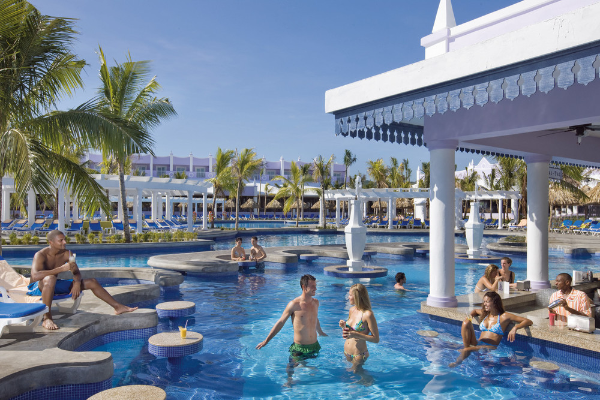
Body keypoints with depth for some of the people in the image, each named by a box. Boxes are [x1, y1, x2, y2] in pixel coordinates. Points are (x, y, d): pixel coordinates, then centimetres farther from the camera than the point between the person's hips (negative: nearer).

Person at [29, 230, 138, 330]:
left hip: (54, 286, 7)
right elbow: (35, 276, -39)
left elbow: (76, 272, -2)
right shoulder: (40, 255, -23)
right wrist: (61, 269, -41)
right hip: (36, 288, -7)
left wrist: (77, 283, -25)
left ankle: (118, 307, 6)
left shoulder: (66, 254, -5)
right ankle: (47, 319, -36)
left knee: (91, 282, -1)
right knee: (50, 278, -43)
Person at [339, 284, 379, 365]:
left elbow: (376, 339, -18)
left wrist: (355, 334, -26)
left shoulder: (368, 314, -20)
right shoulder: (352, 310, 3)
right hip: (346, 352, 7)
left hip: (359, 355, -7)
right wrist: (344, 327, -6)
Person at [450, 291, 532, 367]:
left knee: (466, 351, -34)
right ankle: (466, 347, -18)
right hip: (477, 345, 6)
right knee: (466, 322, -17)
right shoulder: (485, 314, 16)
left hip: (490, 348, -6)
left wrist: (515, 327, -23)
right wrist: (471, 315, 16)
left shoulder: (504, 316, -1)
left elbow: (529, 322, -4)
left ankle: (457, 363, -12)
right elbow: (475, 311, 41)